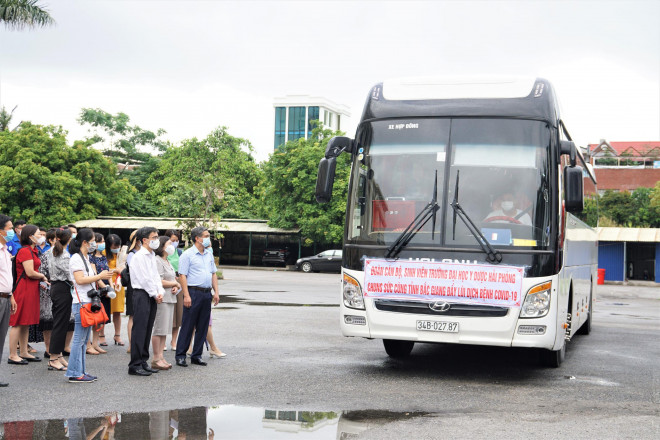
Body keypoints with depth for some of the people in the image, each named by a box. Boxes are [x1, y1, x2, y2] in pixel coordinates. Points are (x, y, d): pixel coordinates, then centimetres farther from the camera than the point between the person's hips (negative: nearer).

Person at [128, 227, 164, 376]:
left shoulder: (152, 256, 17)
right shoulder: (139, 256, -11)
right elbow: (144, 279, -15)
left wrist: (160, 292, 2)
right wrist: (155, 295, -10)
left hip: (152, 297, 9)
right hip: (141, 295, -9)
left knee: (148, 330, 10)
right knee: (139, 329, -8)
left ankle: (143, 362, 17)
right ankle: (135, 365, -5)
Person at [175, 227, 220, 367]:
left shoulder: (209, 254, 15)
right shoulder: (187, 255, -6)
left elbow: (213, 274, 19)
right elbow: (182, 275, -10)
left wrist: (216, 292, 10)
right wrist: (186, 295, -17)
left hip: (207, 294, 7)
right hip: (193, 292, -7)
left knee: (202, 327, 8)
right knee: (187, 326, -4)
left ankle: (196, 355, 16)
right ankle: (180, 356, 3)